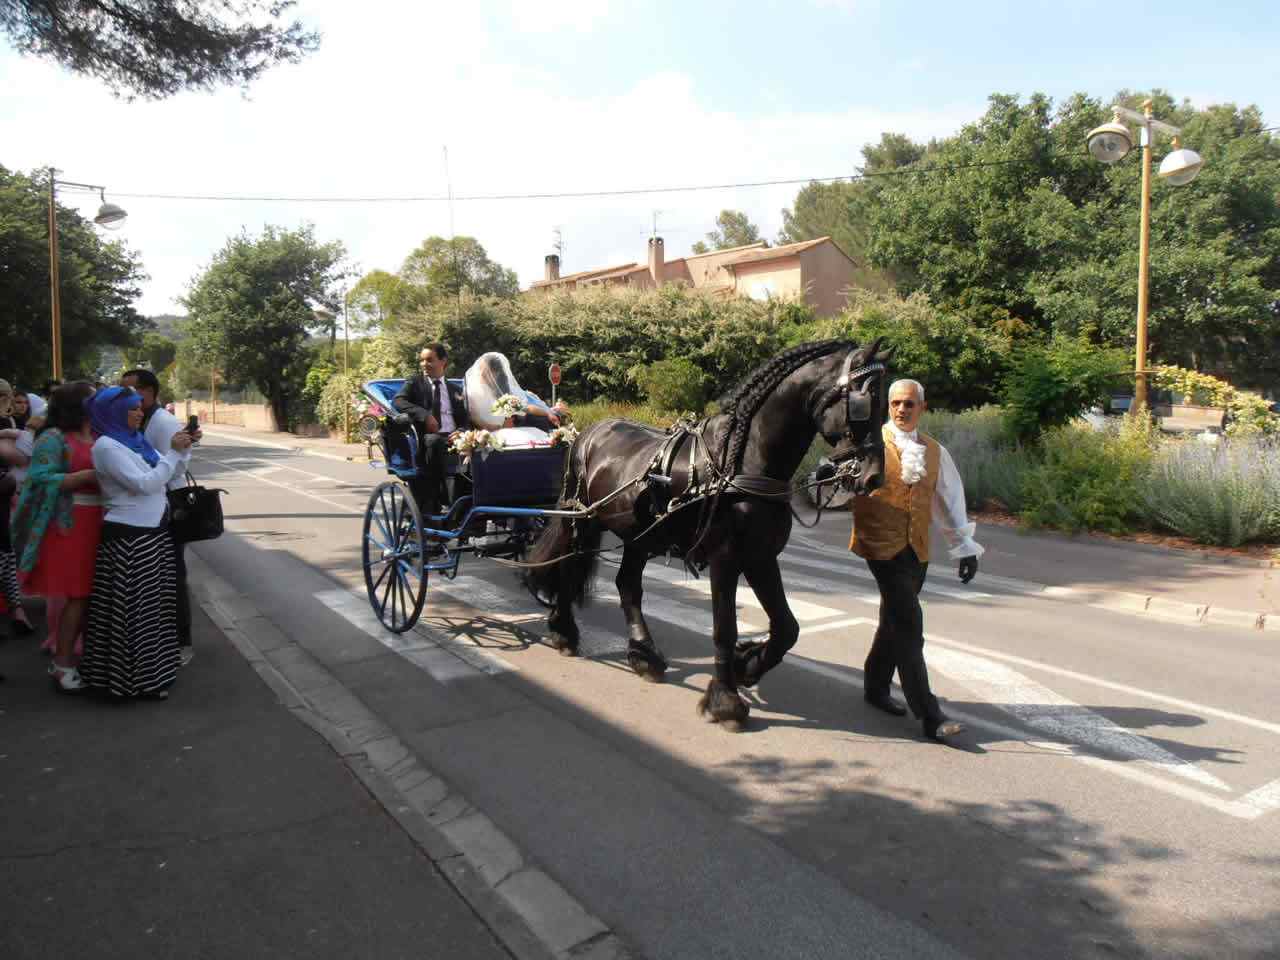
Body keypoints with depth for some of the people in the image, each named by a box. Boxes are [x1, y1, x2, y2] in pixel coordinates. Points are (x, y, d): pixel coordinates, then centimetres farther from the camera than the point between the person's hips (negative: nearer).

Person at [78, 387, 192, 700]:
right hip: (129, 536, -9)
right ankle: (136, 678, 8)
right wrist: (173, 453, -15)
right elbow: (145, 483, -19)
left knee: (152, 605, 15)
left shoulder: (136, 440, 11)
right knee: (133, 608, -1)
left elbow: (164, 474, 16)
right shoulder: (106, 446, -13)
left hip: (153, 532, 9)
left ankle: (151, 667, 27)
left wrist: (182, 450, 0)